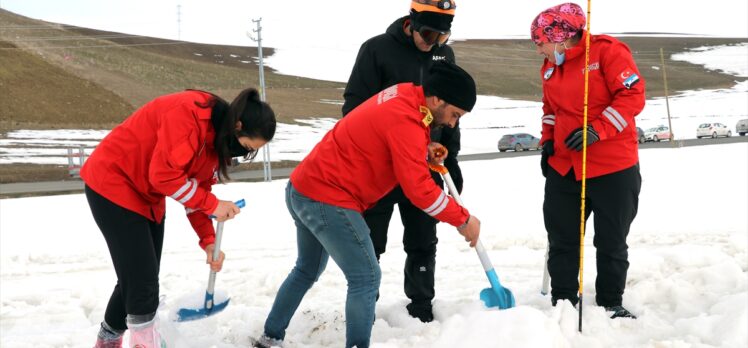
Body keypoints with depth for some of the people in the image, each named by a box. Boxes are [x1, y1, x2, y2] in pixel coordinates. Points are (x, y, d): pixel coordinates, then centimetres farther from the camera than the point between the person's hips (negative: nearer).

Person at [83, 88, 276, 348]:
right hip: (112, 184, -9)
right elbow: (164, 175, -31)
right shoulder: (188, 113, -29)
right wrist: (213, 205, -24)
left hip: (148, 197, 9)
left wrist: (208, 241, -2)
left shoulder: (219, 138, 1)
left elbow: (198, 189, 7)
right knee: (141, 279, -11)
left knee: (139, 278, 13)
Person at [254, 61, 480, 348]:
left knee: (307, 270, 24)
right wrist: (463, 220, -16)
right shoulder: (406, 122, -22)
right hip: (328, 200, -11)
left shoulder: (404, 96, 5)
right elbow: (419, 189, -25)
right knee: (366, 278, -6)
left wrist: (423, 151, 3)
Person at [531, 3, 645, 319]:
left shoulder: (606, 51, -13)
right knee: (562, 241, 9)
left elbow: (633, 95, -16)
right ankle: (562, 304, 20)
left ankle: (611, 304, 22)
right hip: (563, 168, 6)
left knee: (611, 243, 7)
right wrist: (548, 142, 8)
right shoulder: (549, 67, 9)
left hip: (613, 168, -6)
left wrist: (597, 130, -23)